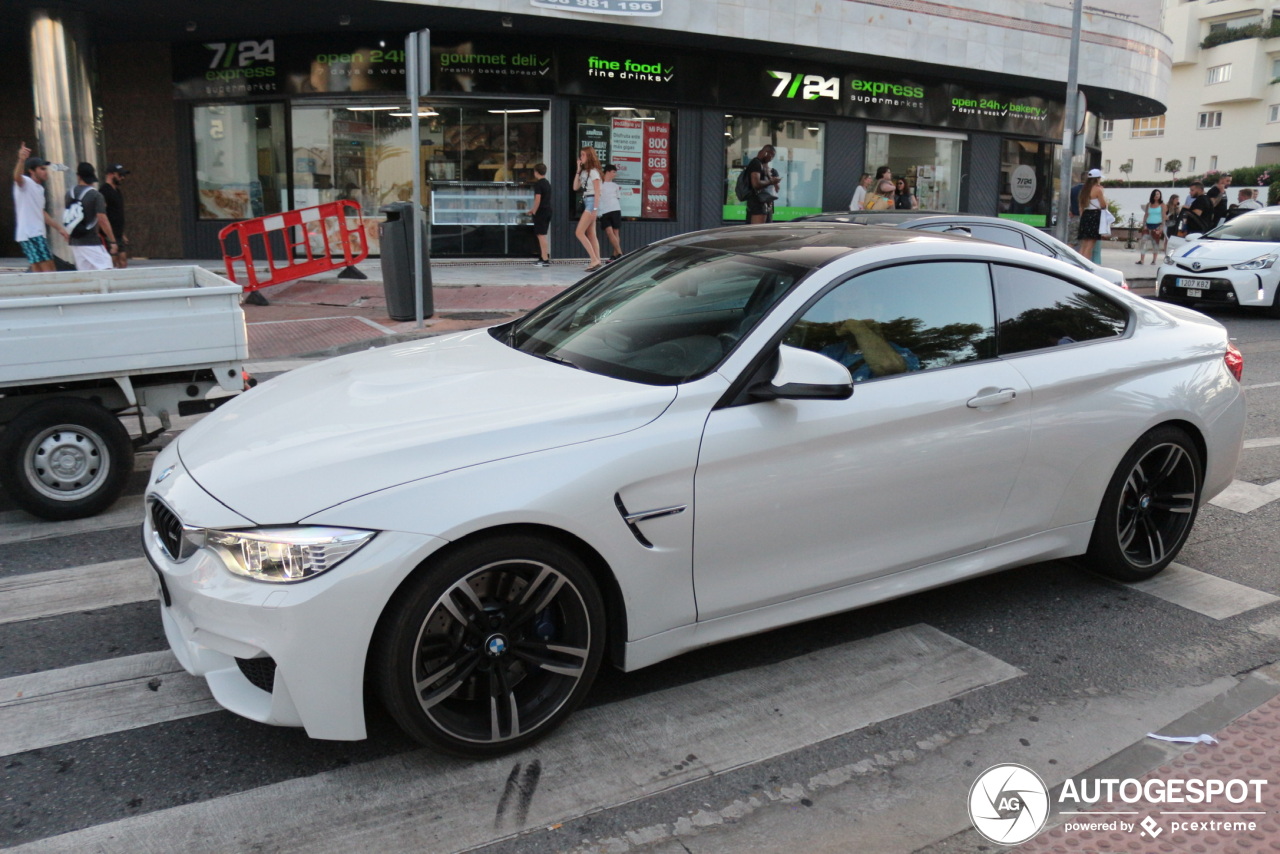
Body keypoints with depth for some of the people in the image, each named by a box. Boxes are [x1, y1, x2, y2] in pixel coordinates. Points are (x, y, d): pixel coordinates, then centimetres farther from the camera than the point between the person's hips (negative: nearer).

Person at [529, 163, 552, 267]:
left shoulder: (538, 184, -13)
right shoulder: (547, 183, 15)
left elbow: (538, 199, -19)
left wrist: (534, 212, -9)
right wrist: (533, 209, 24)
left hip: (541, 212, -9)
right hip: (548, 211, 9)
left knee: (541, 235, -7)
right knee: (542, 235, 16)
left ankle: (545, 260, -9)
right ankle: (544, 257, 19)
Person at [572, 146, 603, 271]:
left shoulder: (593, 171, -9)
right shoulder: (583, 172, 15)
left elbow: (597, 192, -14)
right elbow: (575, 187, 11)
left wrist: (594, 209, -20)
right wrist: (578, 170, 6)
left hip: (591, 202, -9)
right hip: (585, 202, 9)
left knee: (579, 232, -13)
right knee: (591, 234, 7)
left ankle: (594, 260, -14)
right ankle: (597, 261, 8)